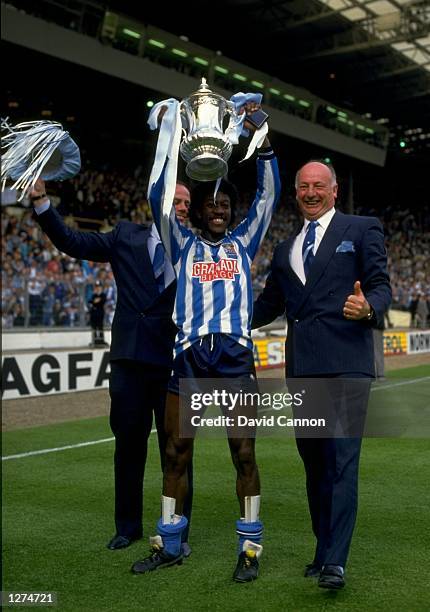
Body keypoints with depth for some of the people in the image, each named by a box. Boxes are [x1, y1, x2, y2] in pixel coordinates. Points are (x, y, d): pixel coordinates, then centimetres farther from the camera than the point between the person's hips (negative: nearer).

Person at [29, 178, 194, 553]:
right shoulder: (127, 237, 8)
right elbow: (71, 241, 3)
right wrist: (41, 201, -5)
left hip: (174, 363, -1)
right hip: (130, 359, 1)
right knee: (128, 445, 12)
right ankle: (128, 526, 28)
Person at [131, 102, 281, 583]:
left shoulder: (243, 242, 17)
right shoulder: (183, 244, 14)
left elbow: (269, 193, 12)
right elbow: (158, 198, 6)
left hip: (235, 354, 0)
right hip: (188, 354, 1)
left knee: (244, 453, -2)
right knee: (176, 452, 5)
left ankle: (250, 547, 8)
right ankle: (168, 544, 17)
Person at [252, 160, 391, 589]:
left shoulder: (362, 229, 6)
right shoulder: (285, 249, 21)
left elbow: (380, 284, -1)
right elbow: (269, 305, 23)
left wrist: (369, 308, -24)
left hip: (345, 364, -6)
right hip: (301, 367, 6)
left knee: (342, 460, -9)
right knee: (313, 461, 11)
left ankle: (335, 561, -6)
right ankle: (324, 549, 22)